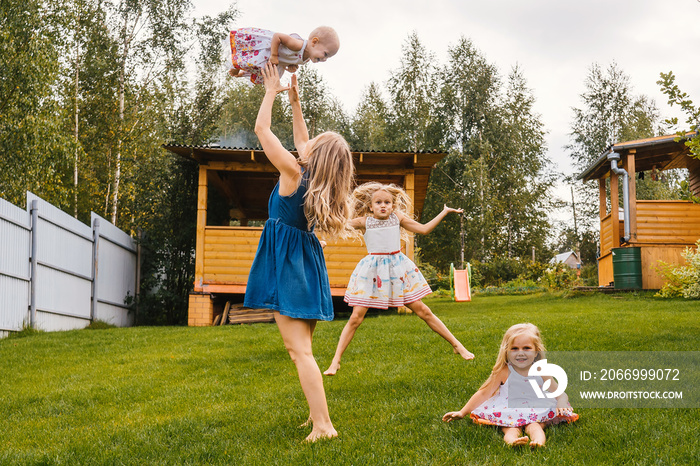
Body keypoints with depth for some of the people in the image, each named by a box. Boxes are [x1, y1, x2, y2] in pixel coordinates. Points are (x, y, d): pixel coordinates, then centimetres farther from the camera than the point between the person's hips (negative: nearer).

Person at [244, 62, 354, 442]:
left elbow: (262, 129, -6)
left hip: (287, 266, -8)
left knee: (299, 350, -10)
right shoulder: (319, 183, 6)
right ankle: (317, 415, 18)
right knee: (303, 348, 15)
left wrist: (272, 91, 5)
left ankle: (323, 425, -14)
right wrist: (294, 101, 25)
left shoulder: (293, 174, -14)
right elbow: (302, 140, 23)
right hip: (308, 264, 8)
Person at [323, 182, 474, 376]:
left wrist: (444, 212, 9)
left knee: (423, 311, 5)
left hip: (398, 266, 2)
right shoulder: (364, 221, -3)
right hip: (372, 270, -1)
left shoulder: (398, 218, 2)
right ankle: (336, 361, 2)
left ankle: (457, 345, 16)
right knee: (356, 317, -5)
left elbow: (424, 229, 8)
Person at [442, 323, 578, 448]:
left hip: (537, 411, 1)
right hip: (509, 411, -1)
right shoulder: (504, 372, -6)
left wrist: (562, 406, -20)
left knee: (534, 425, -33)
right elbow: (484, 393, 0)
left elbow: (560, 394, 5)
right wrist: (462, 412, -1)